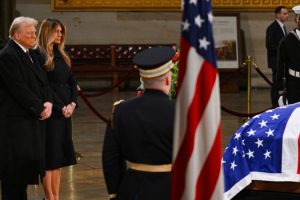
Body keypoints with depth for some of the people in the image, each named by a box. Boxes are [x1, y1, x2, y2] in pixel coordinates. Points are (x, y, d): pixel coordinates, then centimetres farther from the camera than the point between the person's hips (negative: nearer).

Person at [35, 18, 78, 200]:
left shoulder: (61, 56, 15)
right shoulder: (39, 56, -9)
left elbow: (72, 82, 13)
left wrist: (72, 104, -3)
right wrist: (61, 107, -16)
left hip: (65, 111, 8)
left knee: (59, 157, 9)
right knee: (49, 156, -3)